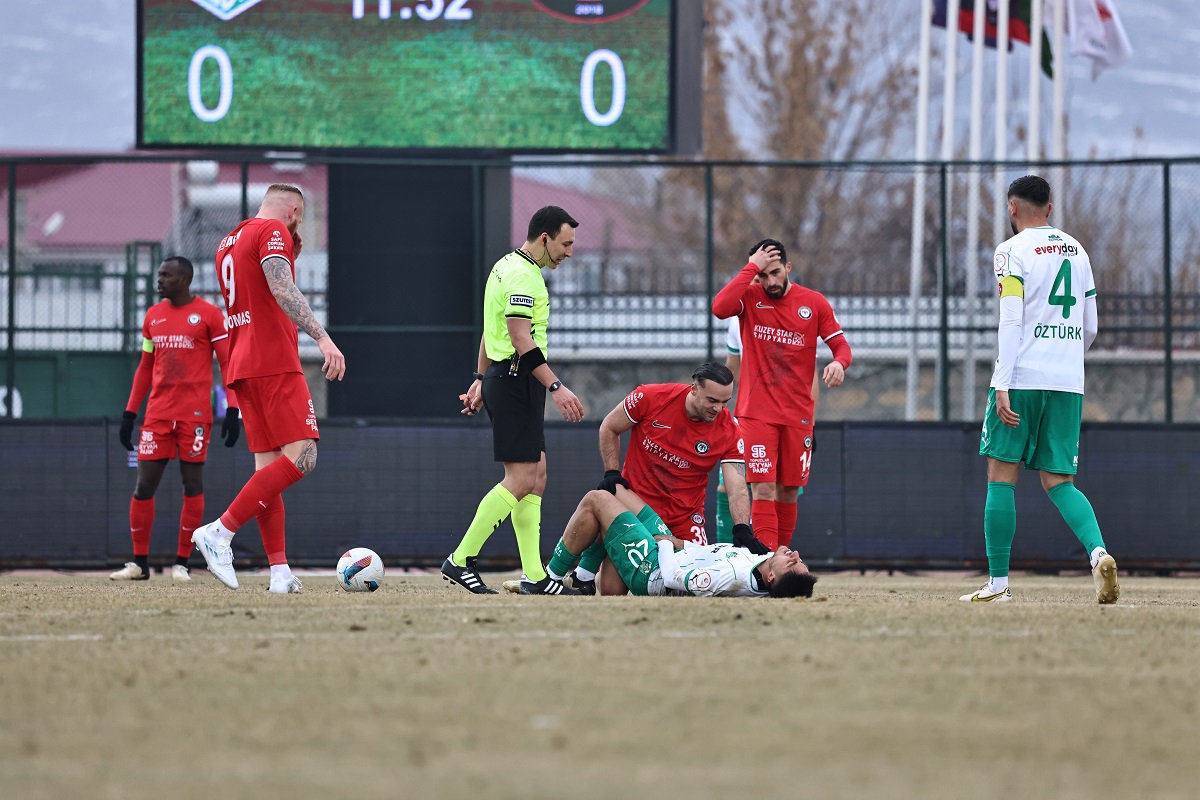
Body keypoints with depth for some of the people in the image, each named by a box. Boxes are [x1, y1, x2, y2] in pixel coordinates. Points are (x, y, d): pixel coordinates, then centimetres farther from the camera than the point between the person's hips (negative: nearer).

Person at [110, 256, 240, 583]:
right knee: (144, 485, 0)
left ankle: (181, 564, 4)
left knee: (192, 487, -2)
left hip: (195, 414, -4)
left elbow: (227, 363, -4)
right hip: (157, 414, 5)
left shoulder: (209, 314, -2)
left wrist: (232, 410, -13)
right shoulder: (153, 315, 13)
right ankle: (139, 564, 7)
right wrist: (129, 413, 14)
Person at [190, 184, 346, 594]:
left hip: (242, 367, 10)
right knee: (300, 457, -14)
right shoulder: (274, 232, -4)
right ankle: (220, 532, -21)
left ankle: (280, 571, -1)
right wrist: (322, 337, -26)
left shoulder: (228, 242, 22)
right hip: (275, 364, -9)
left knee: (268, 465, 6)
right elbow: (282, 291, -19)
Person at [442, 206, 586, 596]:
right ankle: (461, 560, -7)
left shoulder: (507, 267, 18)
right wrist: (556, 387, -24)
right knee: (520, 480, -10)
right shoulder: (522, 275, -15)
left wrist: (480, 380, 27)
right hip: (517, 382, -11)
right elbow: (522, 341, -22)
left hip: (502, 378, 11)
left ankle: (533, 575, 6)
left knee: (536, 477, 8)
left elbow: (489, 333, 24)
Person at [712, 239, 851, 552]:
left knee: (789, 492, 8)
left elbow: (841, 346, 5)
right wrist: (751, 268, -19)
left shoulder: (814, 303, 4)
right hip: (756, 414, -2)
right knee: (763, 490, -12)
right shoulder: (750, 297, -1)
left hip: (798, 414, 3)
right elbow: (720, 308, -22)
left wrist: (839, 362, -19)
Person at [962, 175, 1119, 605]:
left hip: (1023, 377, -5)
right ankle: (1099, 551, -19)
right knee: (1058, 481, 7)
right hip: (1069, 383, 6)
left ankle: (998, 583, 3)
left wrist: (1002, 385, -17)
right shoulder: (1076, 251, 15)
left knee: (1002, 476, 3)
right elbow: (1090, 329, 18)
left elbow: (1011, 321, -13)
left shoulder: (1013, 251, -4)